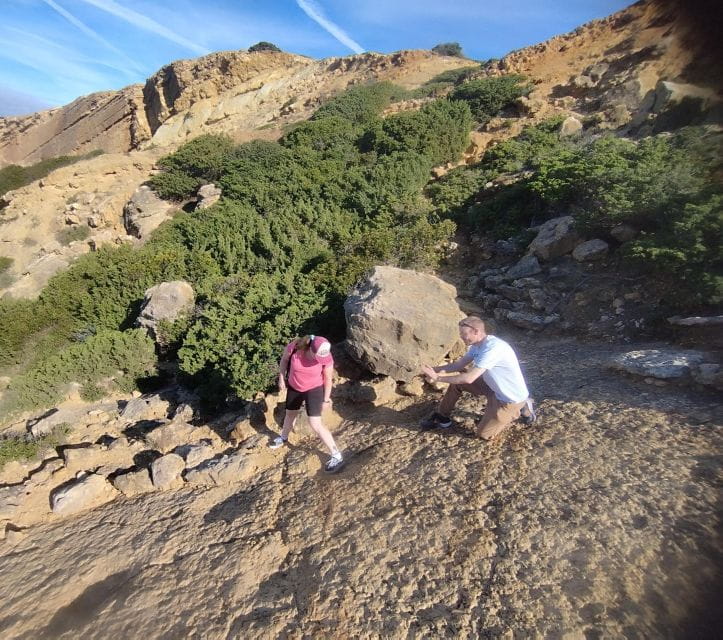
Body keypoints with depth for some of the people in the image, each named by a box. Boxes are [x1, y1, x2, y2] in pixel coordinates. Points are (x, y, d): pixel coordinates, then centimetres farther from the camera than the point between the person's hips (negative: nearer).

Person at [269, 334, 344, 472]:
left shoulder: (326, 357, -30)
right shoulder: (294, 347, -30)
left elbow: (328, 378, -13)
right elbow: (284, 359, -6)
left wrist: (326, 399, -5)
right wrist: (281, 379, -3)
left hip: (314, 389, -3)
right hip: (294, 387, 3)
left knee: (316, 424, -10)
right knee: (290, 414, 25)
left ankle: (337, 456, 3)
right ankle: (283, 437, 57)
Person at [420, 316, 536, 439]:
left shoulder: (492, 348, -33)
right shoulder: (477, 344, -4)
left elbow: (469, 378, -35)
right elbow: (459, 364, 3)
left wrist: (438, 378, -27)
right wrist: (434, 369, -10)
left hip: (512, 397, -8)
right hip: (494, 388, 8)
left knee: (484, 434, 1)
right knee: (457, 380, 3)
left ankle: (518, 408, 14)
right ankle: (441, 417, 18)